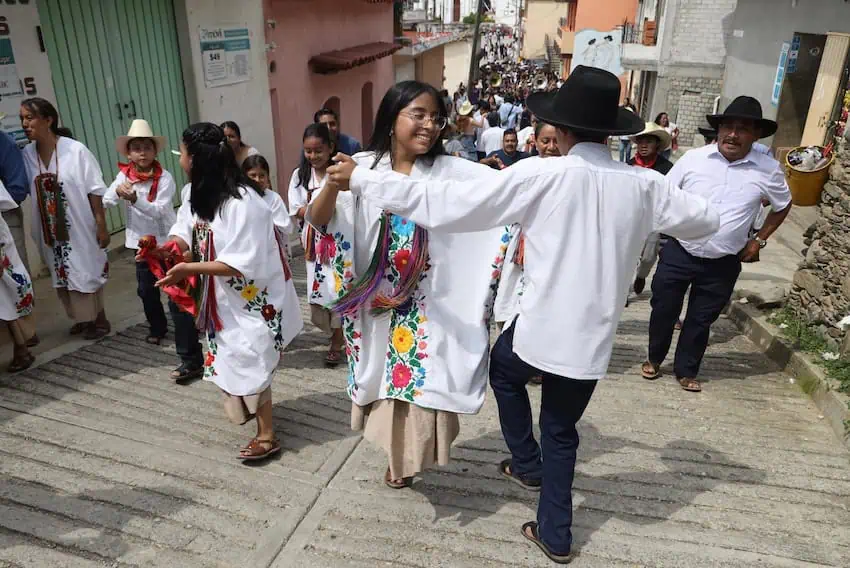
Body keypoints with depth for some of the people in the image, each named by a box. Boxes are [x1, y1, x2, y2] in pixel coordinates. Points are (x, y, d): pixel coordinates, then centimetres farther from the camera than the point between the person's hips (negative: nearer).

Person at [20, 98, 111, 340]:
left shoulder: (75, 150, -13)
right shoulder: (26, 154, -1)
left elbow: (94, 190, -11)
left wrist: (101, 225, -11)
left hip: (80, 227, -5)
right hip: (51, 230, 5)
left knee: (87, 272, 6)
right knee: (63, 274, 15)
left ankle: (100, 320, 23)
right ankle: (84, 318, 32)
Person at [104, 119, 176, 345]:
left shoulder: (164, 178, -13)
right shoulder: (124, 175, -2)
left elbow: (158, 210, -22)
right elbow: (106, 201, -8)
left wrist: (135, 199, -36)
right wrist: (118, 192, -28)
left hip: (166, 240, -3)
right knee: (146, 290, 8)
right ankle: (157, 327, 27)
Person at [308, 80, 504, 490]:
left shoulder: (450, 172, -7)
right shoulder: (363, 168, -6)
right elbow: (317, 220, -12)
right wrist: (334, 183, -30)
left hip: (428, 305, -1)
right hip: (377, 303, 1)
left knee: (421, 380, 9)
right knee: (385, 376, 18)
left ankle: (408, 456, 38)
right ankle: (396, 454, 45)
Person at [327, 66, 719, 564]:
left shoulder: (542, 175, -17)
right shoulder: (643, 185, -5)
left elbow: (443, 203, -18)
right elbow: (706, 220, 12)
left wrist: (359, 179, -10)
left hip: (541, 327, -4)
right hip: (593, 338, 4)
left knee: (504, 370, 31)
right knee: (562, 432, 22)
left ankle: (527, 463, 38)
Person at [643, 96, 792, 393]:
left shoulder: (768, 170, -6)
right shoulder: (693, 158, -7)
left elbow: (783, 205, 12)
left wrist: (758, 240, 7)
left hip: (723, 264, 0)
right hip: (678, 253, 0)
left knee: (701, 320, 13)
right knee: (663, 310, 12)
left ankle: (686, 370, 33)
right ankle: (654, 358, 36)